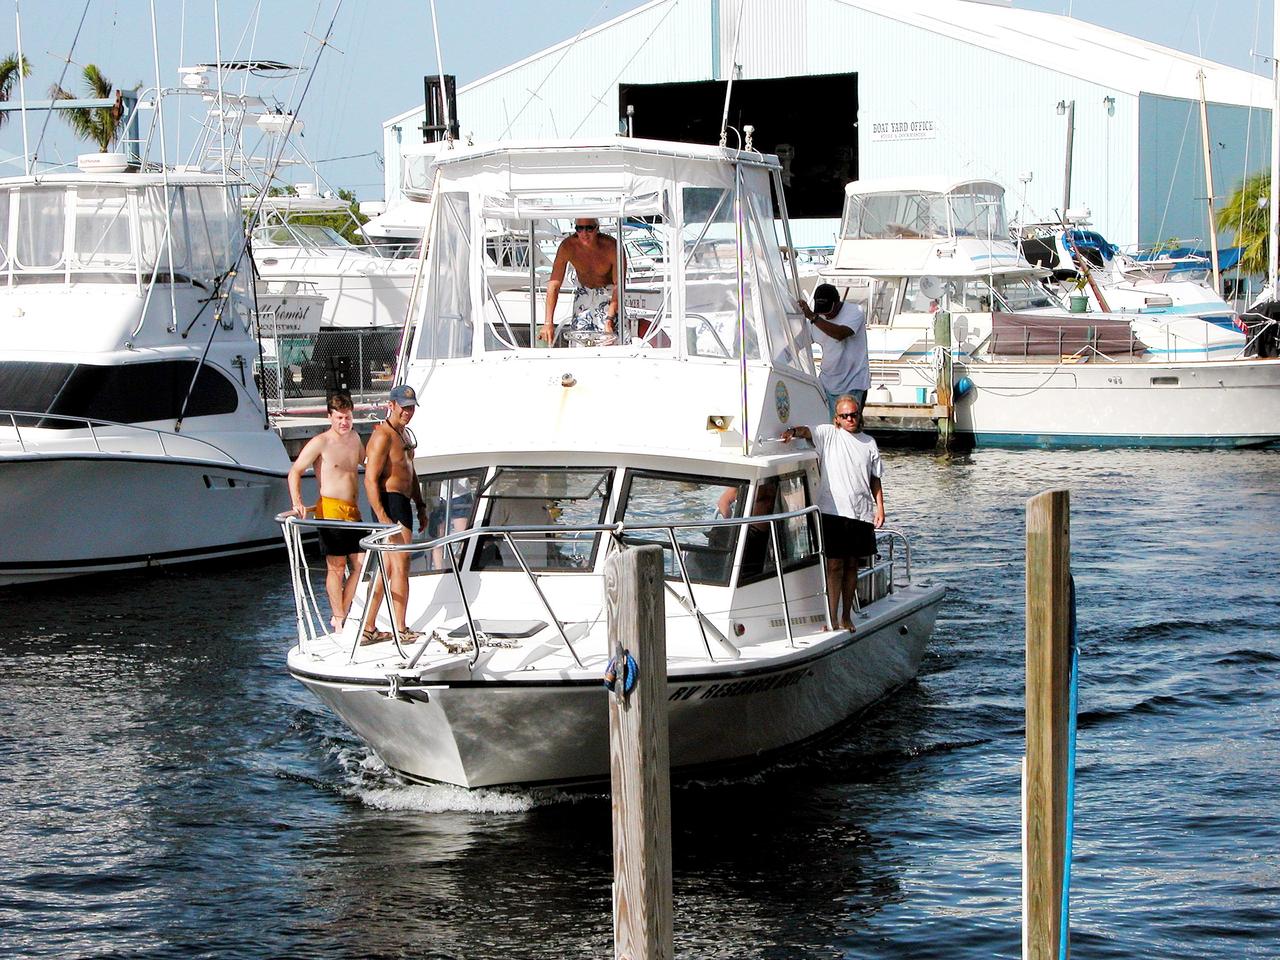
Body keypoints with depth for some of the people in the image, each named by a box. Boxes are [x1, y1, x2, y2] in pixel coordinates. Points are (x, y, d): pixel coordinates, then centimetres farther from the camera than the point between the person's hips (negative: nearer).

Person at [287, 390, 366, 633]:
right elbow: (295, 471, -10)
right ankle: (339, 620, 6)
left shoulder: (354, 438, 13)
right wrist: (297, 502, -22)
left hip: (353, 510, 7)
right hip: (331, 510, -7)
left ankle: (341, 616, 16)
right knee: (336, 567, -2)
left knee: (359, 565, 5)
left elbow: (368, 462, 35)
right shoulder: (320, 442, -8)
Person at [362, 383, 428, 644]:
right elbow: (371, 480, -19)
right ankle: (401, 631, -1)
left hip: (404, 503, 10)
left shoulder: (405, 434, 18)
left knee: (387, 569, 12)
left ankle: (369, 629, 15)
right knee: (401, 566, -6)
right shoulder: (383, 435, -14)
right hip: (390, 504, -10)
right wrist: (382, 517, -25)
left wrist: (421, 507, 25)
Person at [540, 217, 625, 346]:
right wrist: (548, 323, -28)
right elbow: (554, 284, -21)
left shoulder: (612, 247, -30)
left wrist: (609, 319, -38)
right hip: (583, 291, 3)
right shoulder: (567, 247, -24)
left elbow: (618, 285, -26)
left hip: (608, 292, -3)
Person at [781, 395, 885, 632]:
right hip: (832, 512, -4)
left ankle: (846, 618, 18)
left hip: (861, 513, 4)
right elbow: (807, 431, -17)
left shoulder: (869, 444, 13)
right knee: (834, 565, -6)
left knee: (852, 565, 10)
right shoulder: (828, 434, 2)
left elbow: (875, 480, 16)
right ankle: (832, 619, -4)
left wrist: (880, 507, 6)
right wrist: (793, 431, -40)